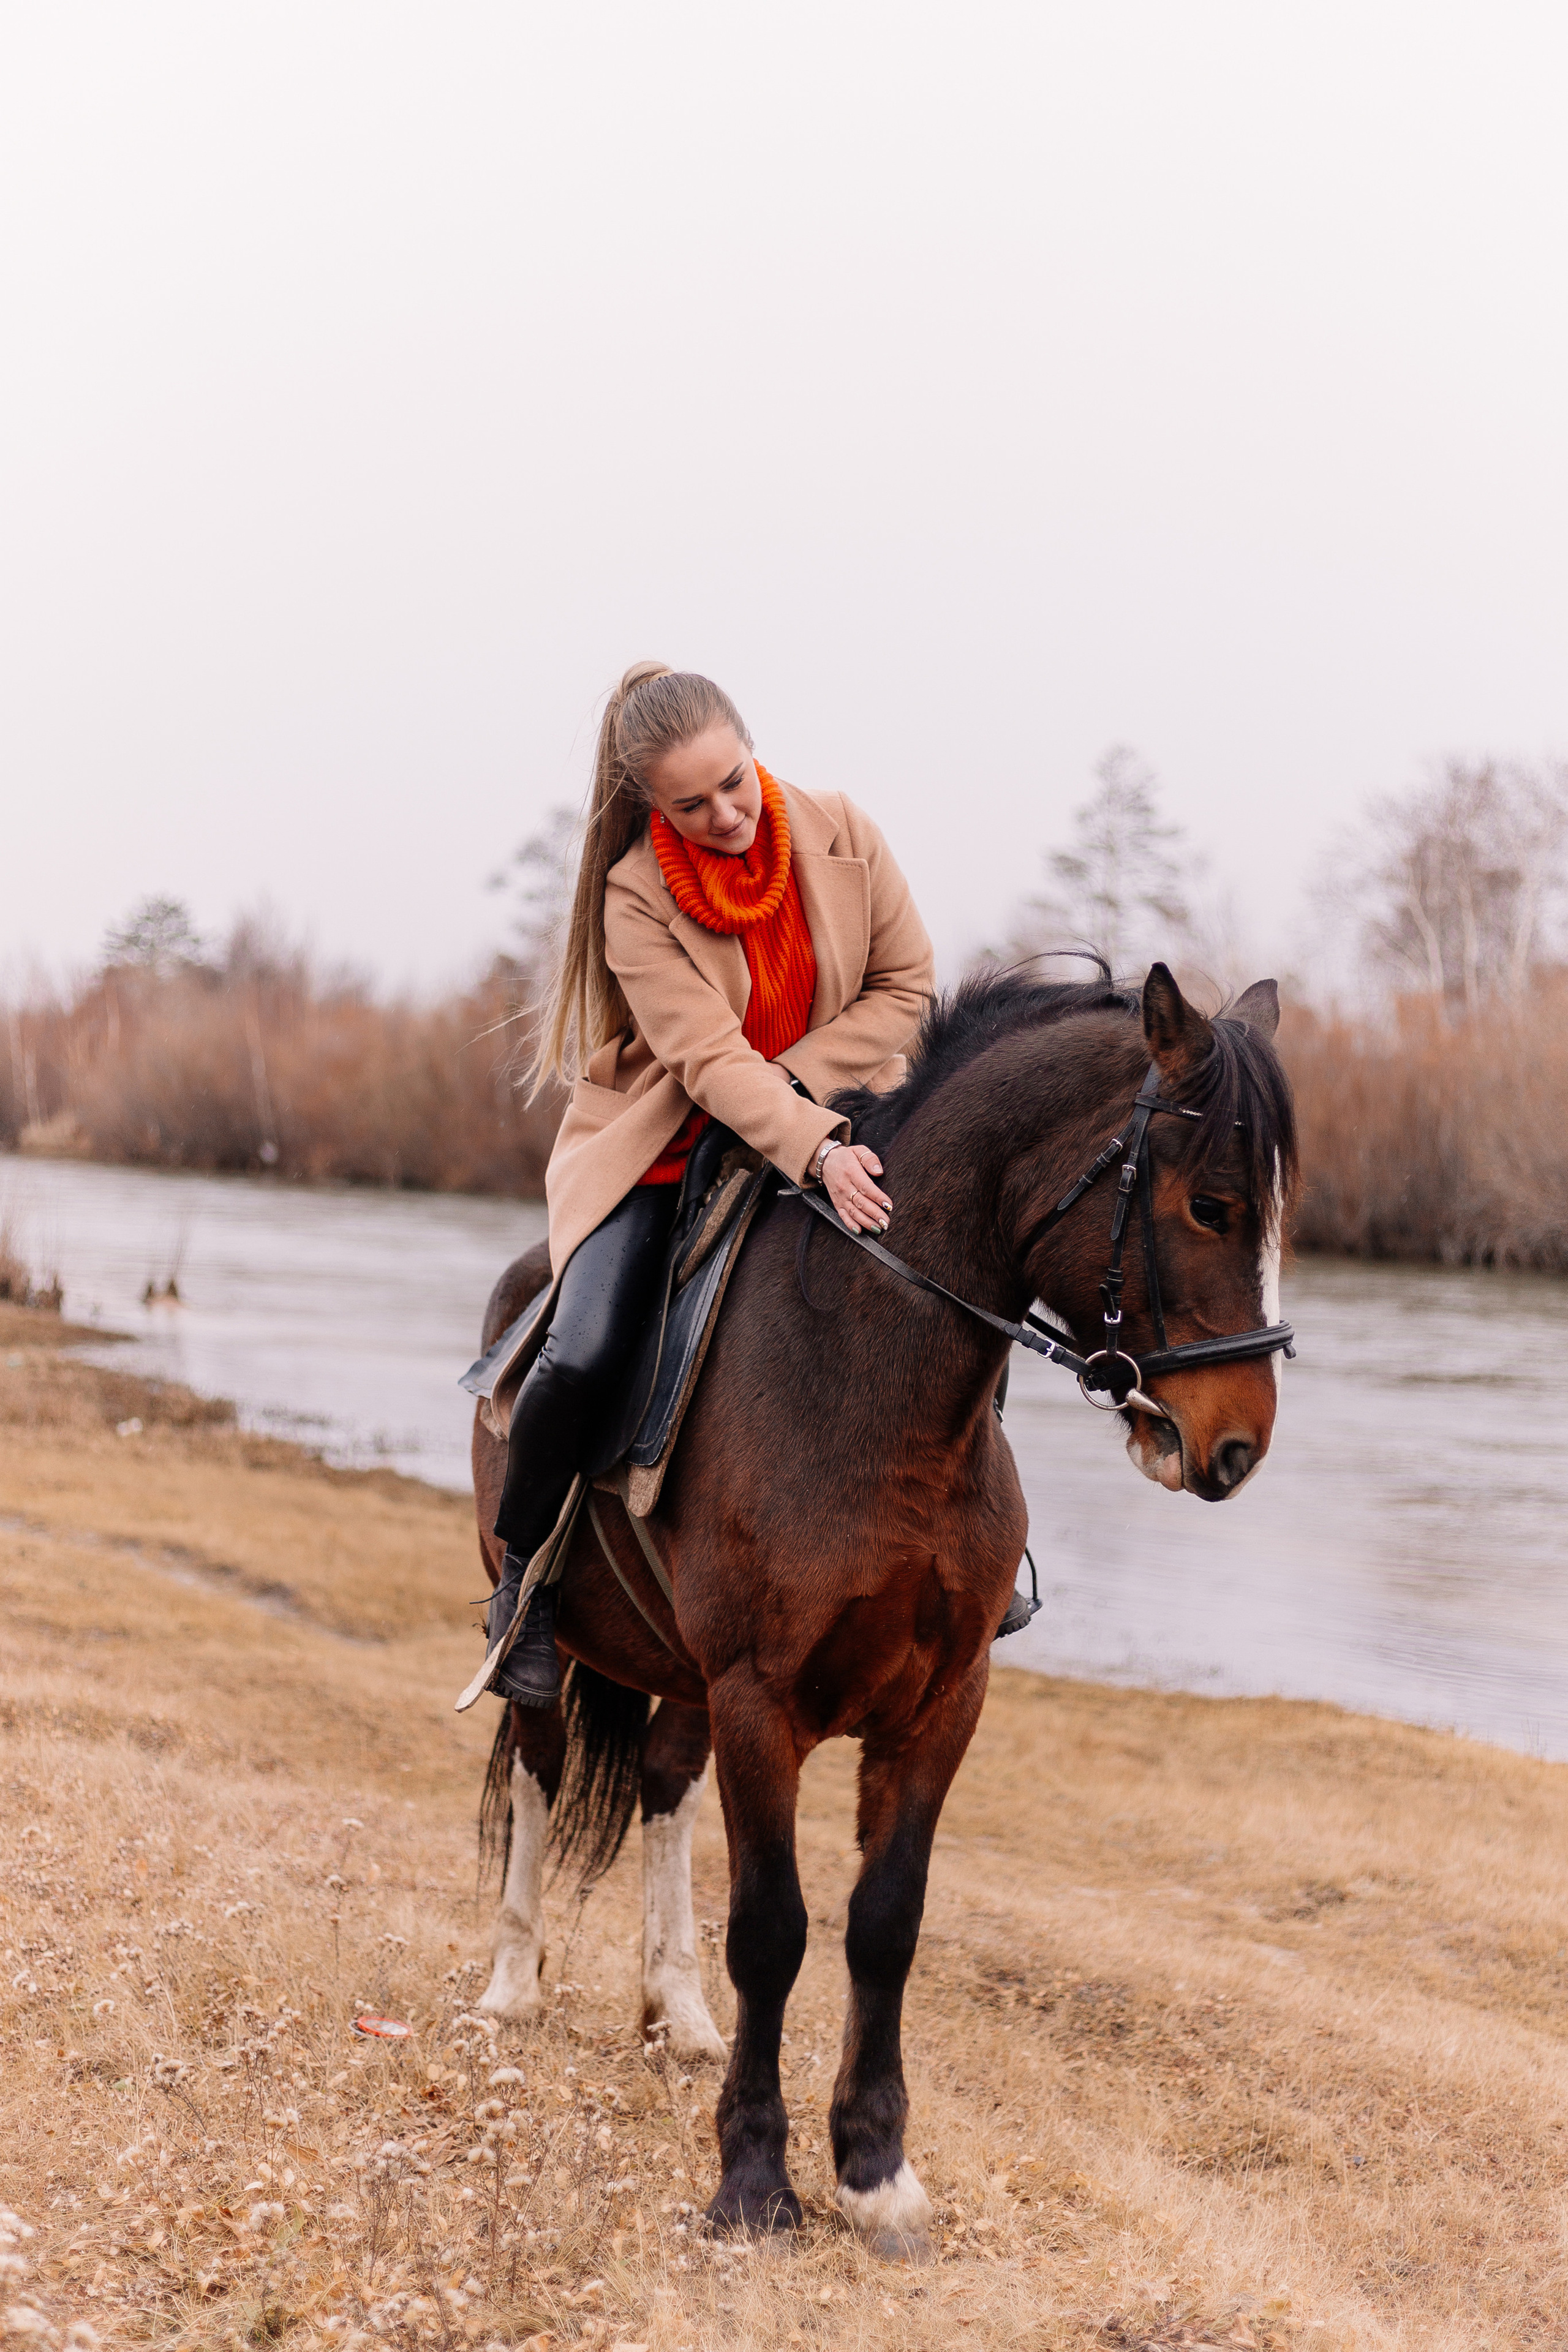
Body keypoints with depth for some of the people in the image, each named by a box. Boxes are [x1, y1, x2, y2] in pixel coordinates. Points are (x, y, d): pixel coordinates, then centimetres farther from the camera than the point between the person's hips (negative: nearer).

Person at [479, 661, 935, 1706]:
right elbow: (708, 1056, -25)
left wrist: (795, 1078, -16)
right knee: (583, 1354, -20)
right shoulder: (636, 896, -16)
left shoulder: (842, 836, -8)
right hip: (664, 1151, -3)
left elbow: (907, 987, -3)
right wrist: (815, 1151, -41)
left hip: (836, 1129, 3)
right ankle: (524, 1579, 4)